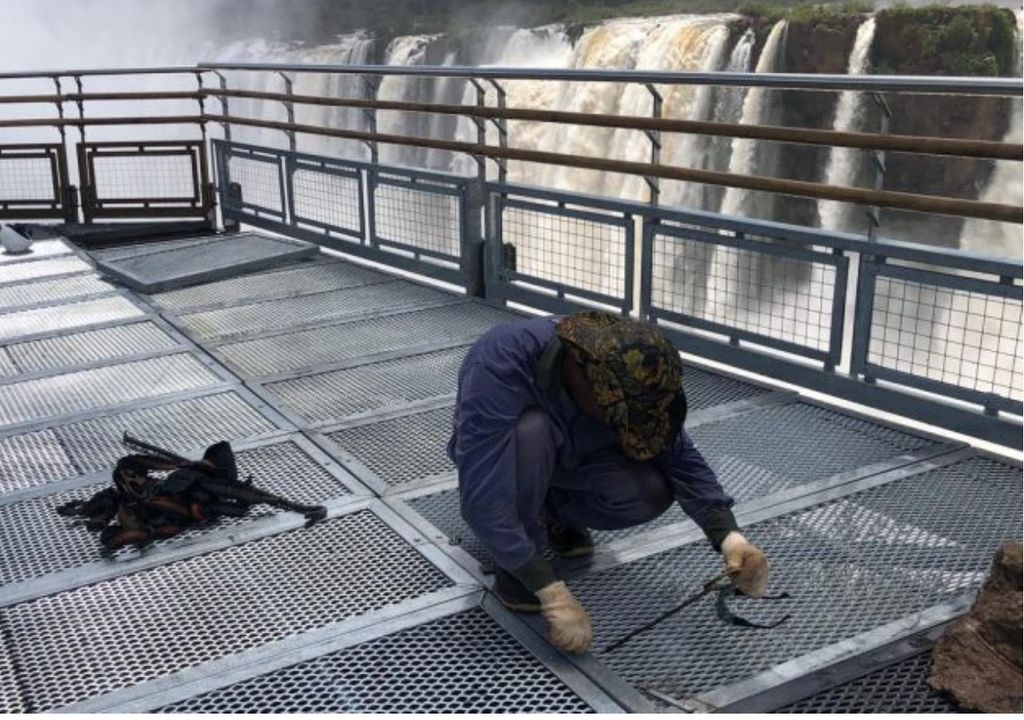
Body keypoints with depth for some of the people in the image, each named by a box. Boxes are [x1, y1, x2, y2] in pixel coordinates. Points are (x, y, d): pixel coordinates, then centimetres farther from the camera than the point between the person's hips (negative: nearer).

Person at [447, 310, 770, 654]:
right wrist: (552, 593, -45)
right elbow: (480, 497, -43)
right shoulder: (501, 364, -40)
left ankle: (555, 510, 6)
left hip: (570, 457, 4)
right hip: (497, 453, -4)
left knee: (653, 490, -23)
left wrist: (729, 537, -35)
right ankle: (512, 566, -16)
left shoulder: (625, 372, -26)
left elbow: (681, 458, -19)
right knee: (533, 429, -38)